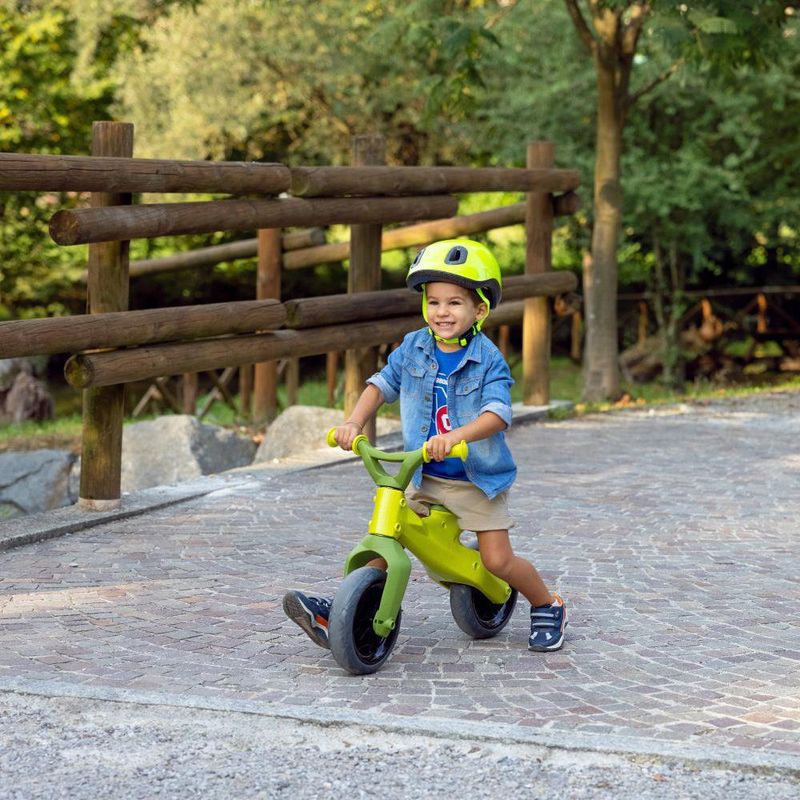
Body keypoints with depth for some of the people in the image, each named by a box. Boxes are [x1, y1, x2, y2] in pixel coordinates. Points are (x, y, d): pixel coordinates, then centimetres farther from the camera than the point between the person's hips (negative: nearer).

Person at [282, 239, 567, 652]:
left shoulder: (488, 359, -15)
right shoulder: (413, 347, -1)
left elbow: (497, 413, -27)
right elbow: (381, 384, 7)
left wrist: (455, 436, -43)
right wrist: (354, 423, -10)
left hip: (478, 479, -4)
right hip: (425, 478, 4)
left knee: (498, 560, -5)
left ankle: (547, 607, 20)